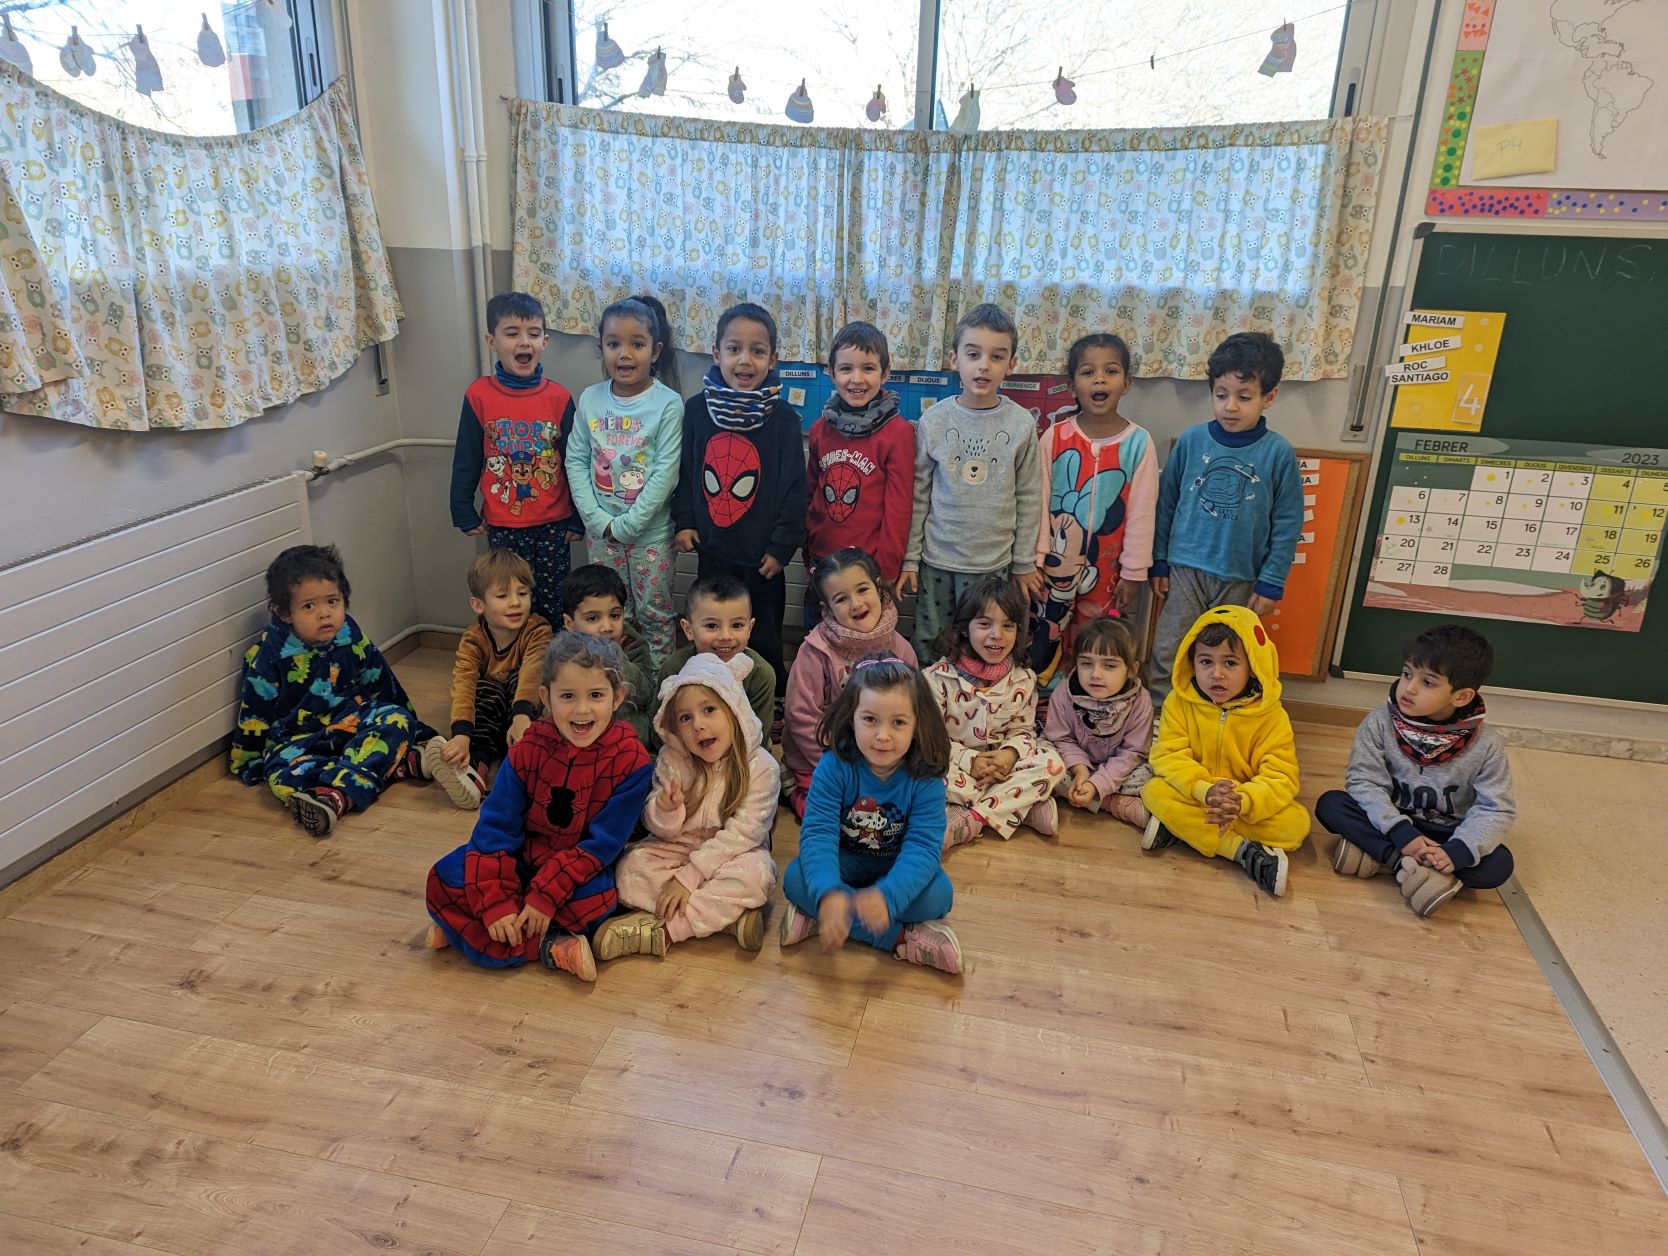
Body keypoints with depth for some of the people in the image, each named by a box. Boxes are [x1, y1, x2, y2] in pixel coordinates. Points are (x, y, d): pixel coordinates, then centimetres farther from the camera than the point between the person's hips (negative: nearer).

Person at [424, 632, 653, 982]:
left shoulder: (631, 761, -19)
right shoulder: (528, 750, -10)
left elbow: (603, 844, -18)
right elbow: (496, 826, -10)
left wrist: (545, 897, -24)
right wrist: (495, 902, -21)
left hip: (583, 870, -3)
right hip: (522, 857, 3)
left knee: (595, 902, -36)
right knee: (445, 879, -18)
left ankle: (465, 930, -20)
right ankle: (550, 948, -21)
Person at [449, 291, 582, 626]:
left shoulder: (559, 397, -6)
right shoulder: (478, 395, -7)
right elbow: (466, 460, 1)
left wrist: (577, 519, 2)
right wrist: (464, 513, 3)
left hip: (553, 523, 0)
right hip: (503, 526, 0)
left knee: (553, 605, 10)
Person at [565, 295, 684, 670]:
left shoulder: (668, 404, -13)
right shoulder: (590, 399, -1)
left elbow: (666, 472, -16)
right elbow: (576, 461, 1)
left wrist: (626, 524, -16)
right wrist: (599, 520, -10)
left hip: (650, 531, -3)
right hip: (600, 530, 4)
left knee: (654, 615, 9)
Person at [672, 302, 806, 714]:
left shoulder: (783, 417, -9)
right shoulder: (697, 408, -1)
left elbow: (794, 487, -7)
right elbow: (685, 470, 8)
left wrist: (782, 545, -8)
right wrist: (683, 521, 1)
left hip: (761, 555, -3)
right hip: (712, 549, 3)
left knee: (763, 643, 8)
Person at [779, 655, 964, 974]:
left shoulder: (925, 778, -22)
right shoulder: (834, 767, -22)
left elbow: (923, 846, -30)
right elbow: (818, 832, -29)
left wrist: (887, 896, -50)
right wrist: (828, 894, -50)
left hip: (898, 867, 0)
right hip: (845, 862, 0)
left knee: (939, 894, -29)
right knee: (796, 879, -28)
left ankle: (815, 919, -23)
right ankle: (899, 937, -25)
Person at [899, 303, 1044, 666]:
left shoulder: (1021, 424, -4)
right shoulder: (934, 420, -3)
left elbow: (1028, 498, 2)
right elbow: (918, 494, 2)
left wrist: (1024, 564, 4)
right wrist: (908, 558, 2)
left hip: (993, 562, 0)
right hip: (936, 558, 1)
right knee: (927, 646, 9)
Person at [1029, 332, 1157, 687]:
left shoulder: (1139, 443, -6)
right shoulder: (1055, 437, -5)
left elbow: (1141, 513, -3)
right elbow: (1039, 501, -2)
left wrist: (1133, 572, -2)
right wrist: (1034, 559, -4)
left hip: (1105, 566, 0)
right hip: (1055, 562, 0)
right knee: (1045, 641, 10)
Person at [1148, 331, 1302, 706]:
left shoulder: (1278, 453, -7)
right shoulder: (1192, 440, -3)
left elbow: (1287, 524, -3)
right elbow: (1166, 504, 5)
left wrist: (1272, 582, -4)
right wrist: (1159, 561, 6)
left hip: (1242, 579, -1)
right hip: (1185, 569, 1)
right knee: (1168, 653, 5)